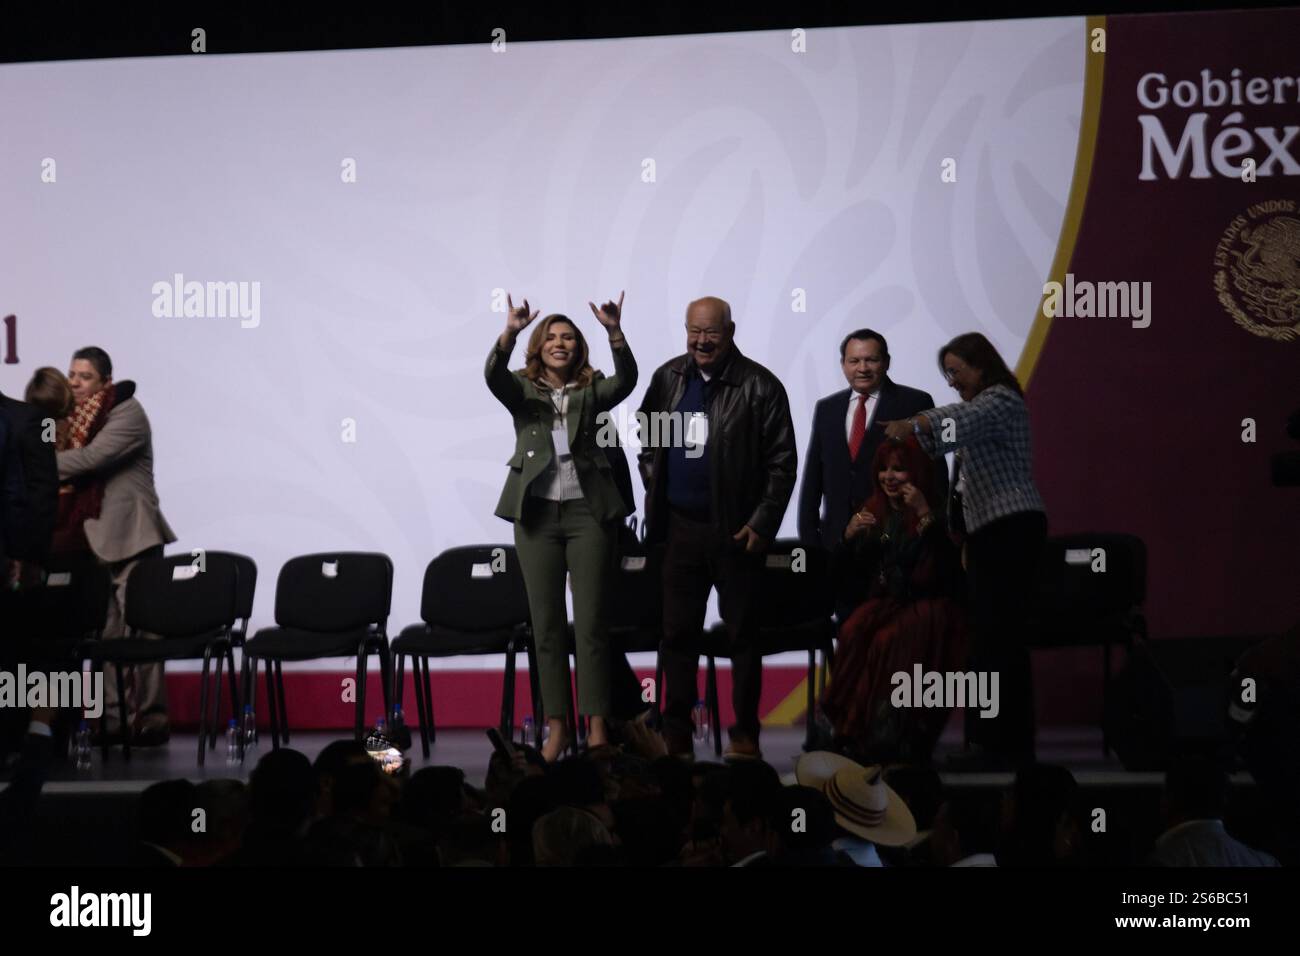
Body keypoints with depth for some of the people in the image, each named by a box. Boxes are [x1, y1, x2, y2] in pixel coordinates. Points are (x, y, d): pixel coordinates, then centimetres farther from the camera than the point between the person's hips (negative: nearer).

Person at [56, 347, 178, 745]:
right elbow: (73, 469, 13)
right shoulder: (78, 417, 16)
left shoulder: (127, 413, -8)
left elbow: (91, 457, -20)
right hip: (92, 538, 7)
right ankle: (112, 717, 8)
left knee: (138, 630, -8)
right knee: (104, 633, 5)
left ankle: (149, 719, -5)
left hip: (130, 538, -7)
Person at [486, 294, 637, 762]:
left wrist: (615, 333, -29)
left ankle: (597, 727, -1)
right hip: (537, 513, 1)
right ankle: (557, 725, 10)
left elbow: (625, 380, -14)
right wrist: (510, 333, -32)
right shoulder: (521, 389, 6)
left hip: (588, 511, -1)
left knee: (591, 623, -2)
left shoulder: (591, 390, 7)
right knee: (546, 624, 4)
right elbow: (493, 375, -15)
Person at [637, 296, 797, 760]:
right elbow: (648, 441, 19)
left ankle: (745, 734, 10)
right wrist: (656, 493, 8)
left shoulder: (760, 386, -6)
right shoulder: (667, 378, 8)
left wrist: (762, 523, -11)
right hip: (680, 527, 4)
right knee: (678, 633, 7)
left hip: (736, 530, -4)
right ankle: (676, 733, 15)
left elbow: (783, 461, -6)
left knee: (741, 632, 3)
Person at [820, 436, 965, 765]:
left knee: (889, 640, -35)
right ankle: (855, 734, -23)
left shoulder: (937, 510, -2)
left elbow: (949, 562, -21)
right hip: (885, 602, 4)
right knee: (853, 632, -29)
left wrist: (924, 514, -25)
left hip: (927, 604, -4)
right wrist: (850, 536, -4)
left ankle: (892, 741, -26)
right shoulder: (875, 510, 14)